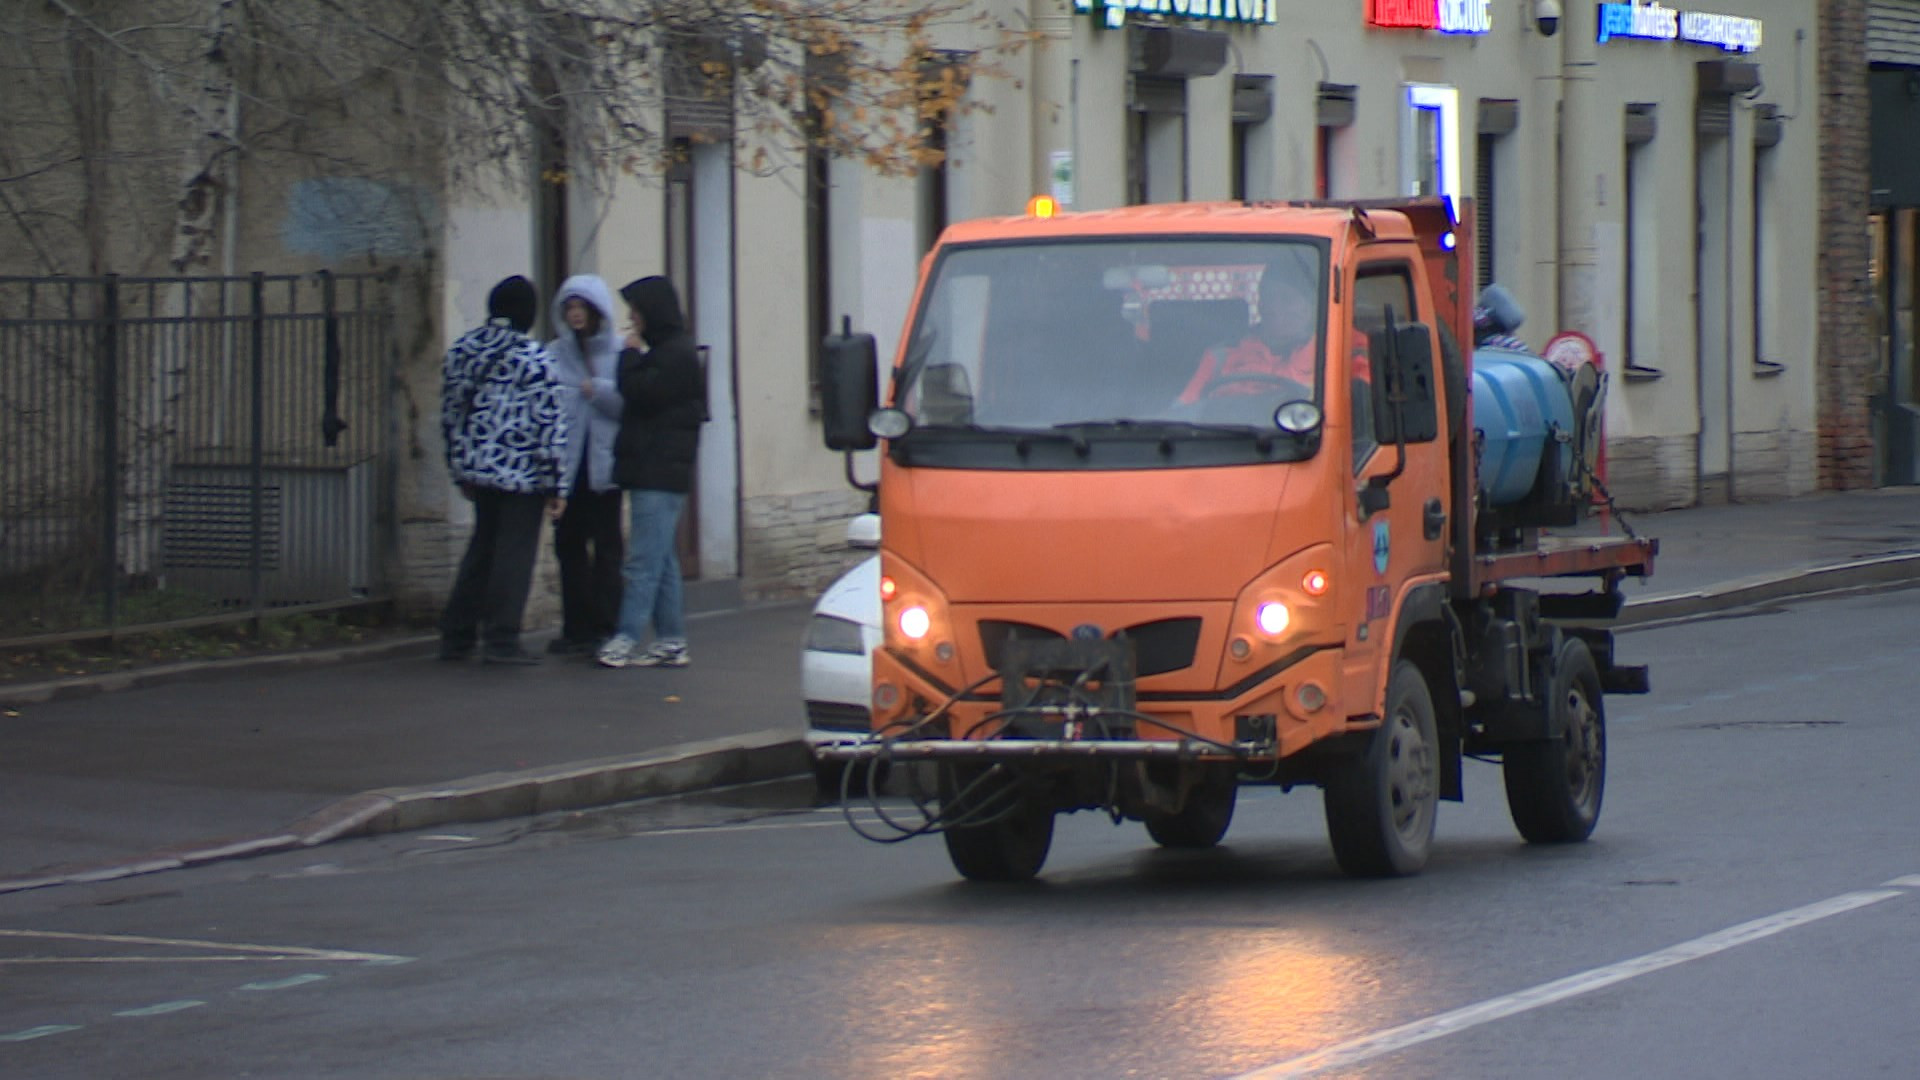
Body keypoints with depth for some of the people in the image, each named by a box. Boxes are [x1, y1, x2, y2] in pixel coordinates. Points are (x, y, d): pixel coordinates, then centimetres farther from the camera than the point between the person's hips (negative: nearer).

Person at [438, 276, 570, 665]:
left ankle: (456, 636, 18)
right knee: (514, 552, 1)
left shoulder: (461, 351, 6)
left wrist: (460, 469, 22)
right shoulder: (533, 359, -12)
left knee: (482, 545, 18)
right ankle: (501, 640, 2)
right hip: (520, 472, -6)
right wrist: (556, 484, -9)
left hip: (476, 468, 6)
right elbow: (549, 425, -14)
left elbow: (450, 414, 12)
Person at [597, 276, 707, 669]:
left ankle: (627, 637, -15)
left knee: (645, 559, -12)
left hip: (659, 473, -10)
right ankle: (671, 640, 11)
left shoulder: (676, 354, -12)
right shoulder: (668, 350, 19)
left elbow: (638, 394, -18)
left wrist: (630, 354, -6)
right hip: (654, 470, 10)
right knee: (661, 560, 10)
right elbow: (639, 397, 22)